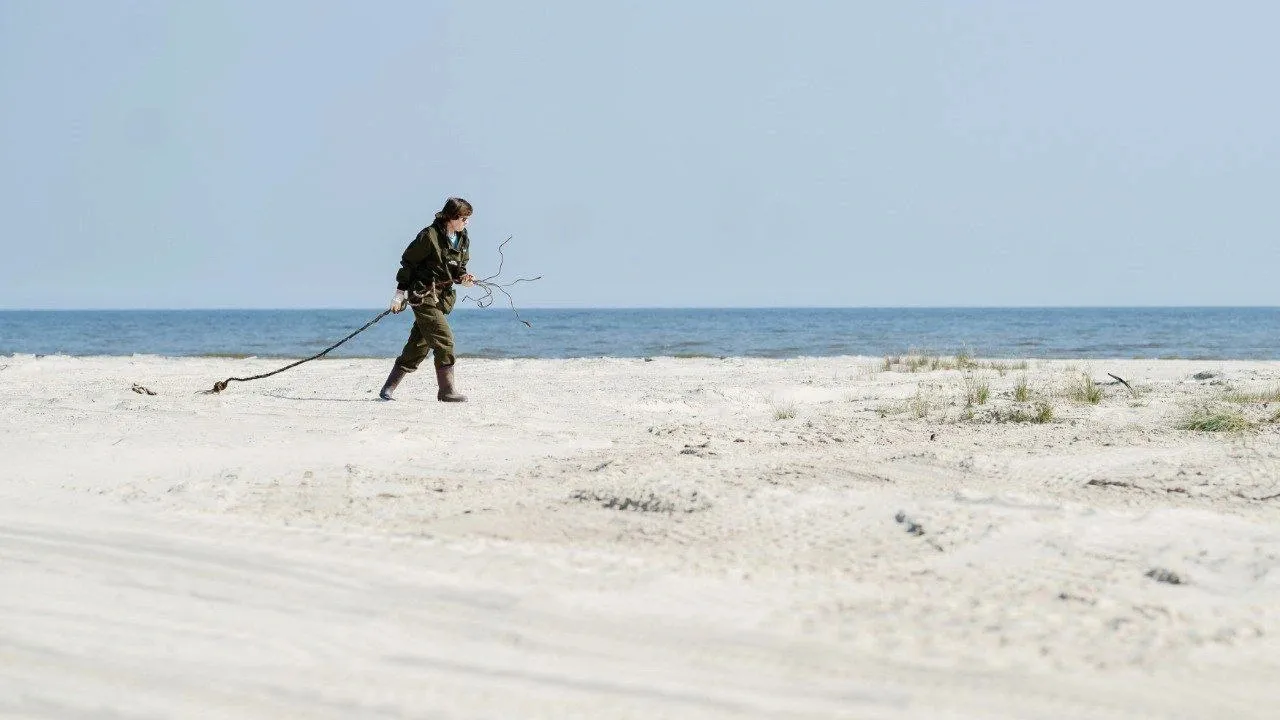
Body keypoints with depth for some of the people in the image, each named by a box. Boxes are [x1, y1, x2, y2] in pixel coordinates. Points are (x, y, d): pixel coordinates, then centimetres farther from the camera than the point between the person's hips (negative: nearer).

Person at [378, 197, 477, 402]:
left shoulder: (463, 239, 8)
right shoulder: (429, 236, -15)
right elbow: (408, 262, -9)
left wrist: (462, 277, -4)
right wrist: (400, 293, -9)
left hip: (442, 298, 8)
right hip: (423, 295, -8)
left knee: (419, 346, 8)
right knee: (444, 340, -13)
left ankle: (388, 388, 17)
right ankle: (447, 391, -6)